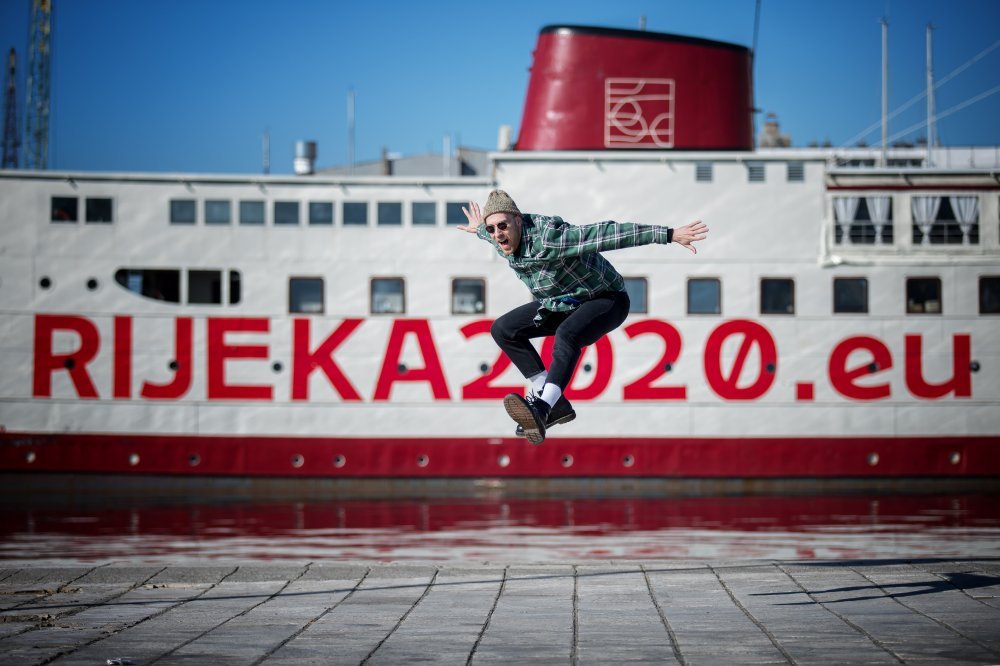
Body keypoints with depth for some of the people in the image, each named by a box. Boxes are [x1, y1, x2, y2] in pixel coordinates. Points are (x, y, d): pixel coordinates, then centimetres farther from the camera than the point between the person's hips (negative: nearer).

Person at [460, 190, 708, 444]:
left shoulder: (547, 239, -34)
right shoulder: (505, 240, -9)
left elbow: (608, 234, -39)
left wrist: (669, 234, -44)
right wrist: (480, 230, 43)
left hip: (606, 300, -9)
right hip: (561, 303, 9)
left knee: (566, 335, -38)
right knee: (503, 329, 0)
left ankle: (541, 407, -53)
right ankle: (555, 405, -3)